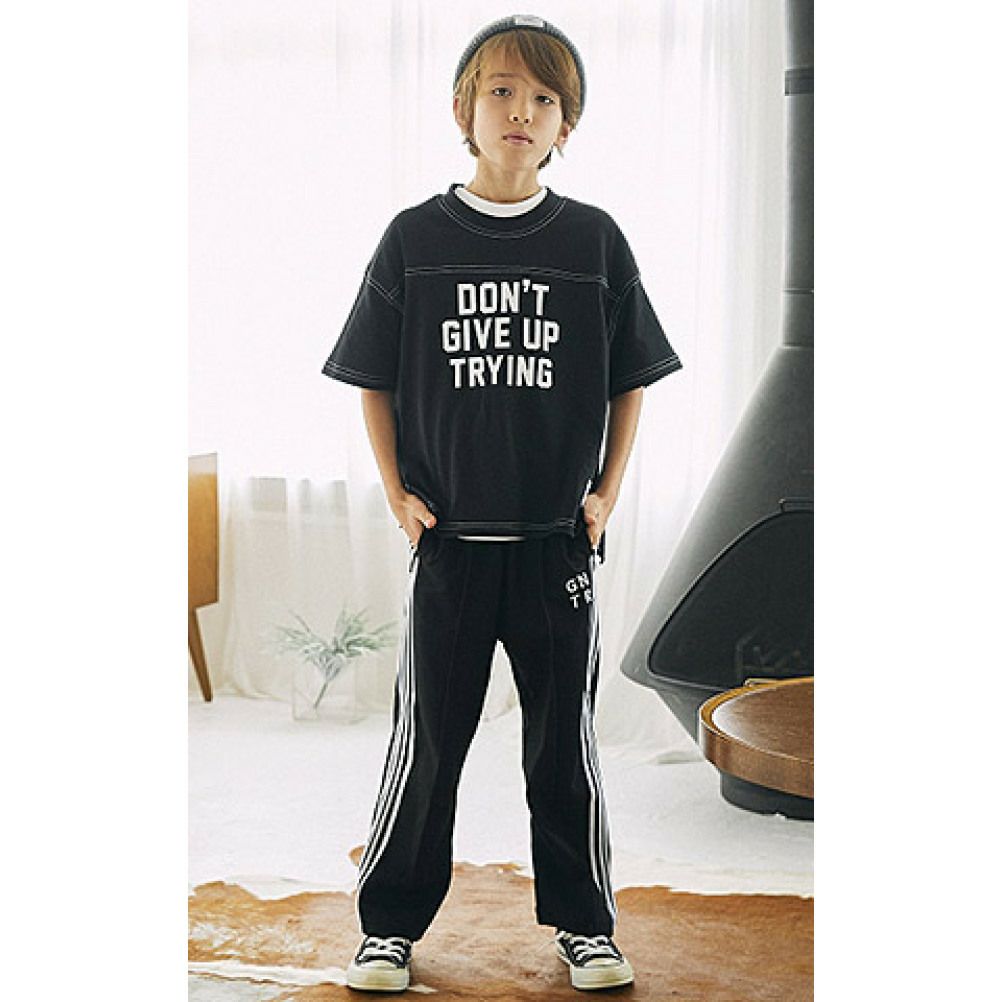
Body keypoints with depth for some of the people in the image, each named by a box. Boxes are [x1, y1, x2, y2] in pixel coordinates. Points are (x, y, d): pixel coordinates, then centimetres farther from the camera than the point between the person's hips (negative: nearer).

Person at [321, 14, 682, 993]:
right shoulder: (415, 239, 0)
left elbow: (631, 378, 9)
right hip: (450, 540, 0)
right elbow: (373, 379, 6)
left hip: (559, 541, 1)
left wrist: (608, 492, 2)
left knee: (565, 743, 10)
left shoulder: (595, 240, 1)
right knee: (425, 741, 8)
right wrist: (397, 495, 0)